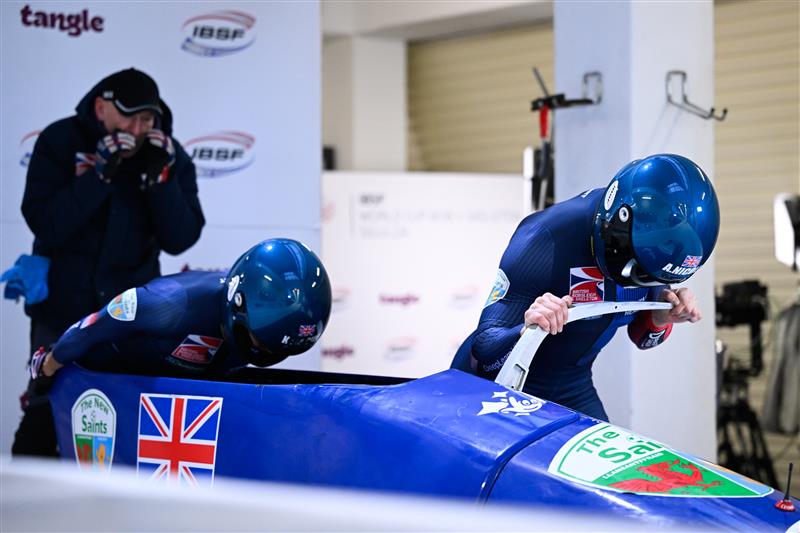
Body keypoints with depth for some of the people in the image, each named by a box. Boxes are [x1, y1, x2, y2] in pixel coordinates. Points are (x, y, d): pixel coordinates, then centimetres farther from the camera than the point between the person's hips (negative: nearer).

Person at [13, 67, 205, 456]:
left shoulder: (170, 155, -2)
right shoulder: (60, 142, -8)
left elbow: (178, 240, -9)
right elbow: (44, 224, -19)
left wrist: (159, 177, -21)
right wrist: (101, 173, -26)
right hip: (62, 304, -1)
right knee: (46, 408, 3)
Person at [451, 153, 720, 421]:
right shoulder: (549, 239, -31)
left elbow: (642, 336, 2)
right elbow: (483, 348, -30)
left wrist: (661, 318, -20)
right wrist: (527, 331, -51)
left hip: (572, 390, 5)